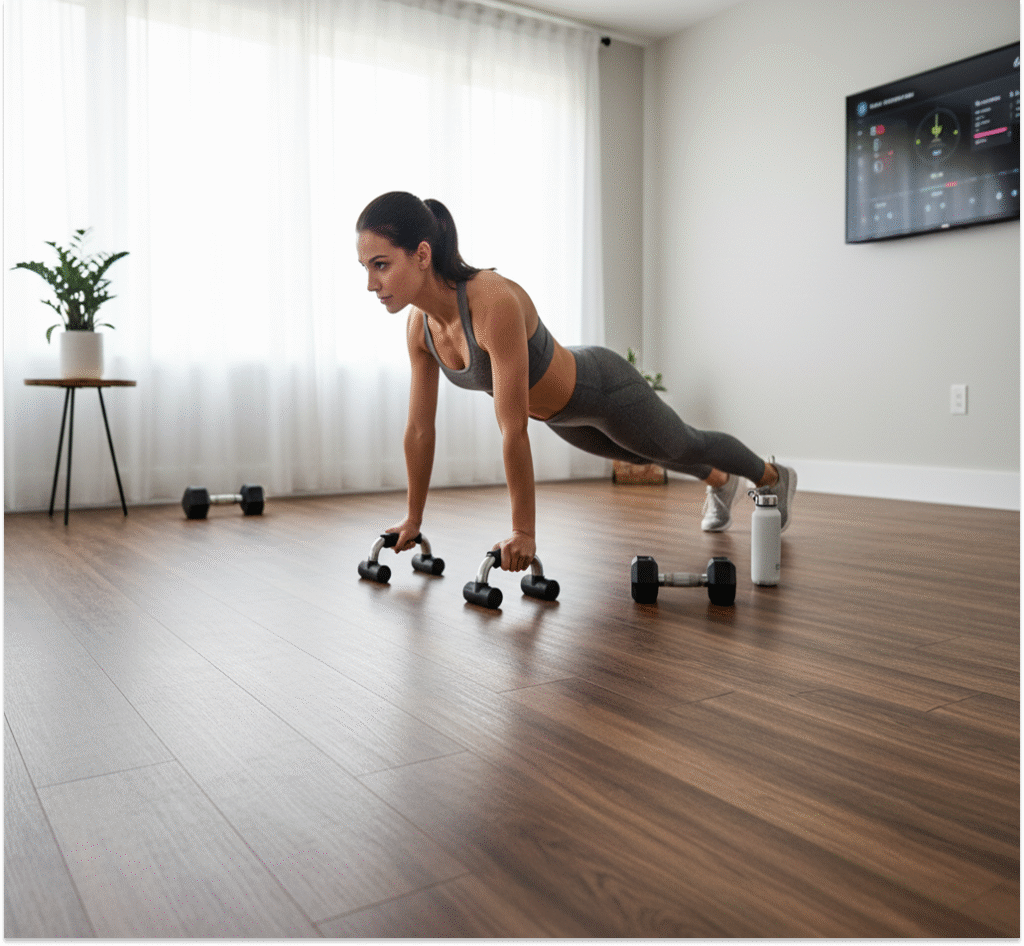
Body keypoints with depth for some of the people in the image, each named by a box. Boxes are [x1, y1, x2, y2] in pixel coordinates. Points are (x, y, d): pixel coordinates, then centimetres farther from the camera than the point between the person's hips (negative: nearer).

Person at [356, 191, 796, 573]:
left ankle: (773, 476, 53)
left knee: (684, 447, 21)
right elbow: (420, 427, -10)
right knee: (644, 455, 33)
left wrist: (524, 532, -35)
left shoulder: (495, 302, -43)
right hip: (561, 413, 7)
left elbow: (513, 429, -41)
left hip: (604, 389, -7)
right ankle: (719, 481, 65)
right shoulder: (420, 325, -19)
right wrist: (413, 519, -4)